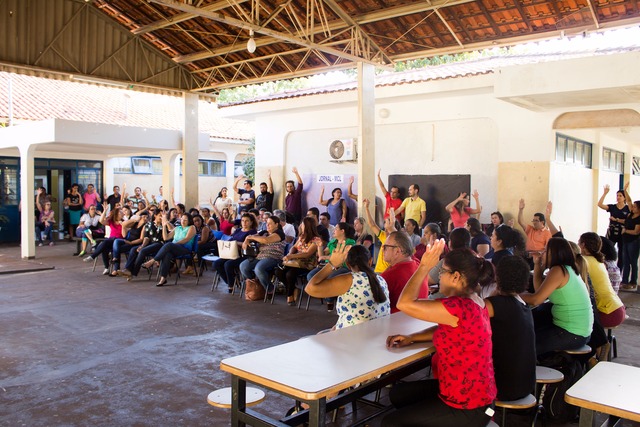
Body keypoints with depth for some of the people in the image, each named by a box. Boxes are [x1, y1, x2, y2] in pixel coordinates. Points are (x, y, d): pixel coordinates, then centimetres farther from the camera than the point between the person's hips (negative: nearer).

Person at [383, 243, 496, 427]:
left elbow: (404, 303, -28)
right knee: (397, 393, 20)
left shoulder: (459, 307, -29)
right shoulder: (472, 302, 2)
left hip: (467, 407, -10)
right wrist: (410, 338, 3)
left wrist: (424, 267, -20)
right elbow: (445, 330, 15)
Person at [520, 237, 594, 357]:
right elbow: (540, 290, 10)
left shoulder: (558, 271, -18)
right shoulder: (567, 269, 10)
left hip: (573, 334, -9)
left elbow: (536, 300, -21)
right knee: (534, 317, 25)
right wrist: (537, 264, 8)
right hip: (580, 330, 9)